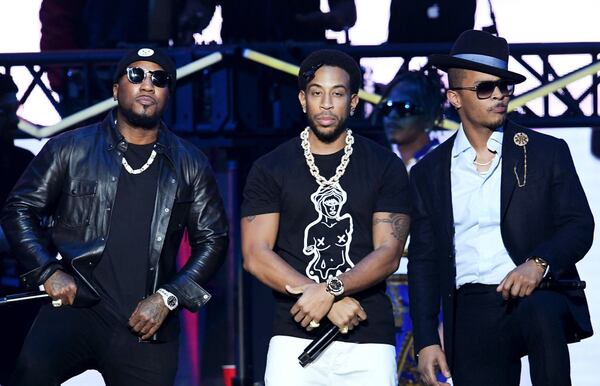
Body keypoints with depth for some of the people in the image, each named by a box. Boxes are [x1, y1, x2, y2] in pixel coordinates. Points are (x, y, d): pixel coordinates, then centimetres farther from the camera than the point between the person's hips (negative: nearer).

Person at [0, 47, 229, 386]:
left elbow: (213, 240, 11)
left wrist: (168, 298, 0)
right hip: (76, 308, -2)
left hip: (148, 326, 3)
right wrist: (48, 271, -4)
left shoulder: (189, 165, 10)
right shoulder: (71, 149, 5)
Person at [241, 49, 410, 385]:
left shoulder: (385, 167, 8)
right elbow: (256, 255, -1)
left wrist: (329, 290, -17)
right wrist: (332, 303, -11)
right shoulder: (270, 169, 8)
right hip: (294, 338, 0)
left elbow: (389, 253, 0)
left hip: (368, 339, 0)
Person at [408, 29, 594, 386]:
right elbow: (424, 260, 11)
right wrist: (426, 340, 3)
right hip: (472, 314, 3)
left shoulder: (548, 153, 6)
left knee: (540, 314, -36)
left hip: (540, 298, -3)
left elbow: (580, 225, 1)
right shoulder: (430, 173, 11)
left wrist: (539, 263, -21)